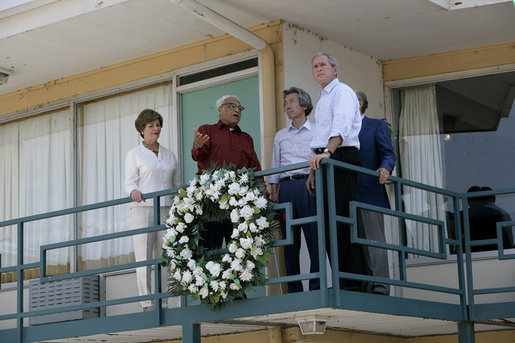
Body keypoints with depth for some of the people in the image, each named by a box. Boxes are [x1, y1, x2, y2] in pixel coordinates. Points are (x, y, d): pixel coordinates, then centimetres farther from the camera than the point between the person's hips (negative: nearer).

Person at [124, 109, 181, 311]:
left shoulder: (169, 155, 18)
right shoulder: (134, 155, 7)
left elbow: (177, 185, 19)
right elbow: (129, 184, 2)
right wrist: (134, 192, -21)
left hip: (165, 210, 3)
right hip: (142, 209, -3)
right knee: (143, 255, -7)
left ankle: (163, 302, 3)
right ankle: (147, 303, -7)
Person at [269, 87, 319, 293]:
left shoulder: (316, 131, 8)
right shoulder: (280, 136, 21)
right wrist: (273, 191, 11)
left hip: (308, 185, -4)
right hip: (286, 186, 4)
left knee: (314, 235, -10)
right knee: (290, 239, 1)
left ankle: (317, 286, -8)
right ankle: (293, 289, 4)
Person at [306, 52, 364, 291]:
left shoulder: (342, 92, -3)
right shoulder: (322, 99, 25)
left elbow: (341, 127, -21)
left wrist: (328, 151, -36)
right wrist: (314, 170, 19)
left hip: (341, 157, -9)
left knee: (342, 220, -15)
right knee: (328, 222, 4)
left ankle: (352, 284, -17)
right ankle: (340, 281, 5)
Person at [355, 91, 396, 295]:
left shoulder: (377, 126, 8)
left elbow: (388, 153, -4)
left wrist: (385, 168, -25)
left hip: (369, 194, -6)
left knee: (373, 240, -9)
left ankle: (379, 287, -10)